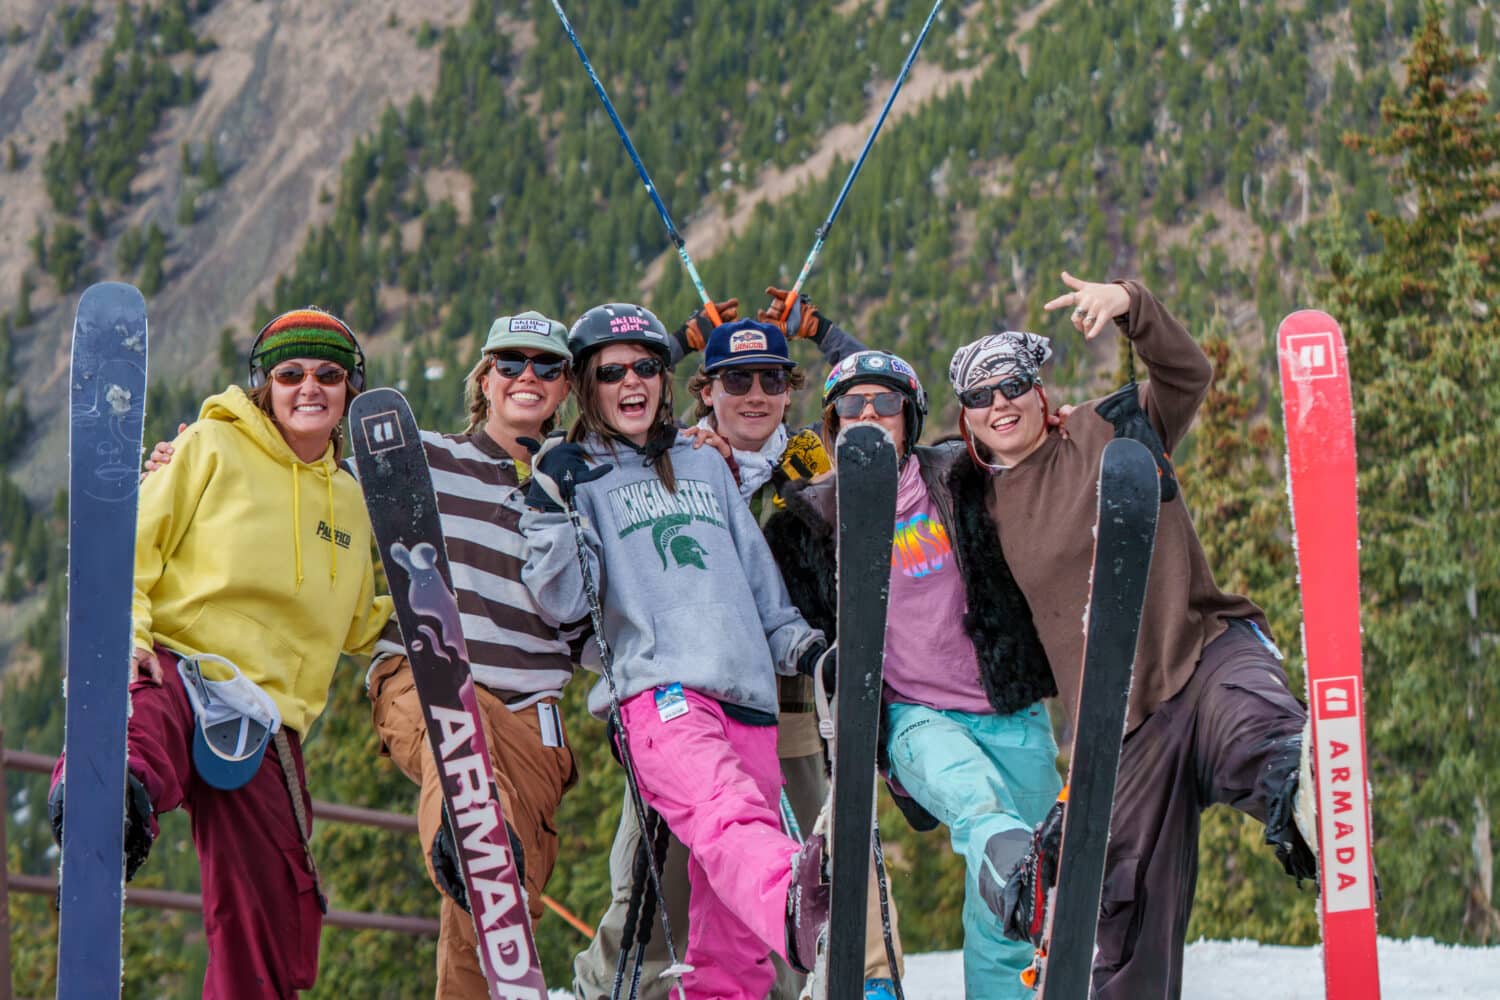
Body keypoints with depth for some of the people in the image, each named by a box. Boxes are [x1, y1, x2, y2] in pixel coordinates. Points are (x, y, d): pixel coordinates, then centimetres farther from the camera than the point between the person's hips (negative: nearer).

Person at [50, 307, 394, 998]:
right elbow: (129, 549, 2)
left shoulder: (350, 504, 21)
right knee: (149, 717, -44)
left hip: (261, 719, 5)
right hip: (172, 670, -5)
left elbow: (353, 628, 31)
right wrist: (127, 635, -14)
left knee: (272, 934, -1)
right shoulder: (212, 448, 7)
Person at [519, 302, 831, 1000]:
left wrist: (801, 645, 19)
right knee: (727, 814, -38)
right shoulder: (579, 477, 12)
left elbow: (757, 578, 32)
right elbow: (564, 601, -1)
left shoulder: (705, 466, 26)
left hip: (749, 699, 6)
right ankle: (794, 907, -66)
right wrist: (550, 505, -11)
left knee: (732, 927, -1)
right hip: (661, 689, -6)